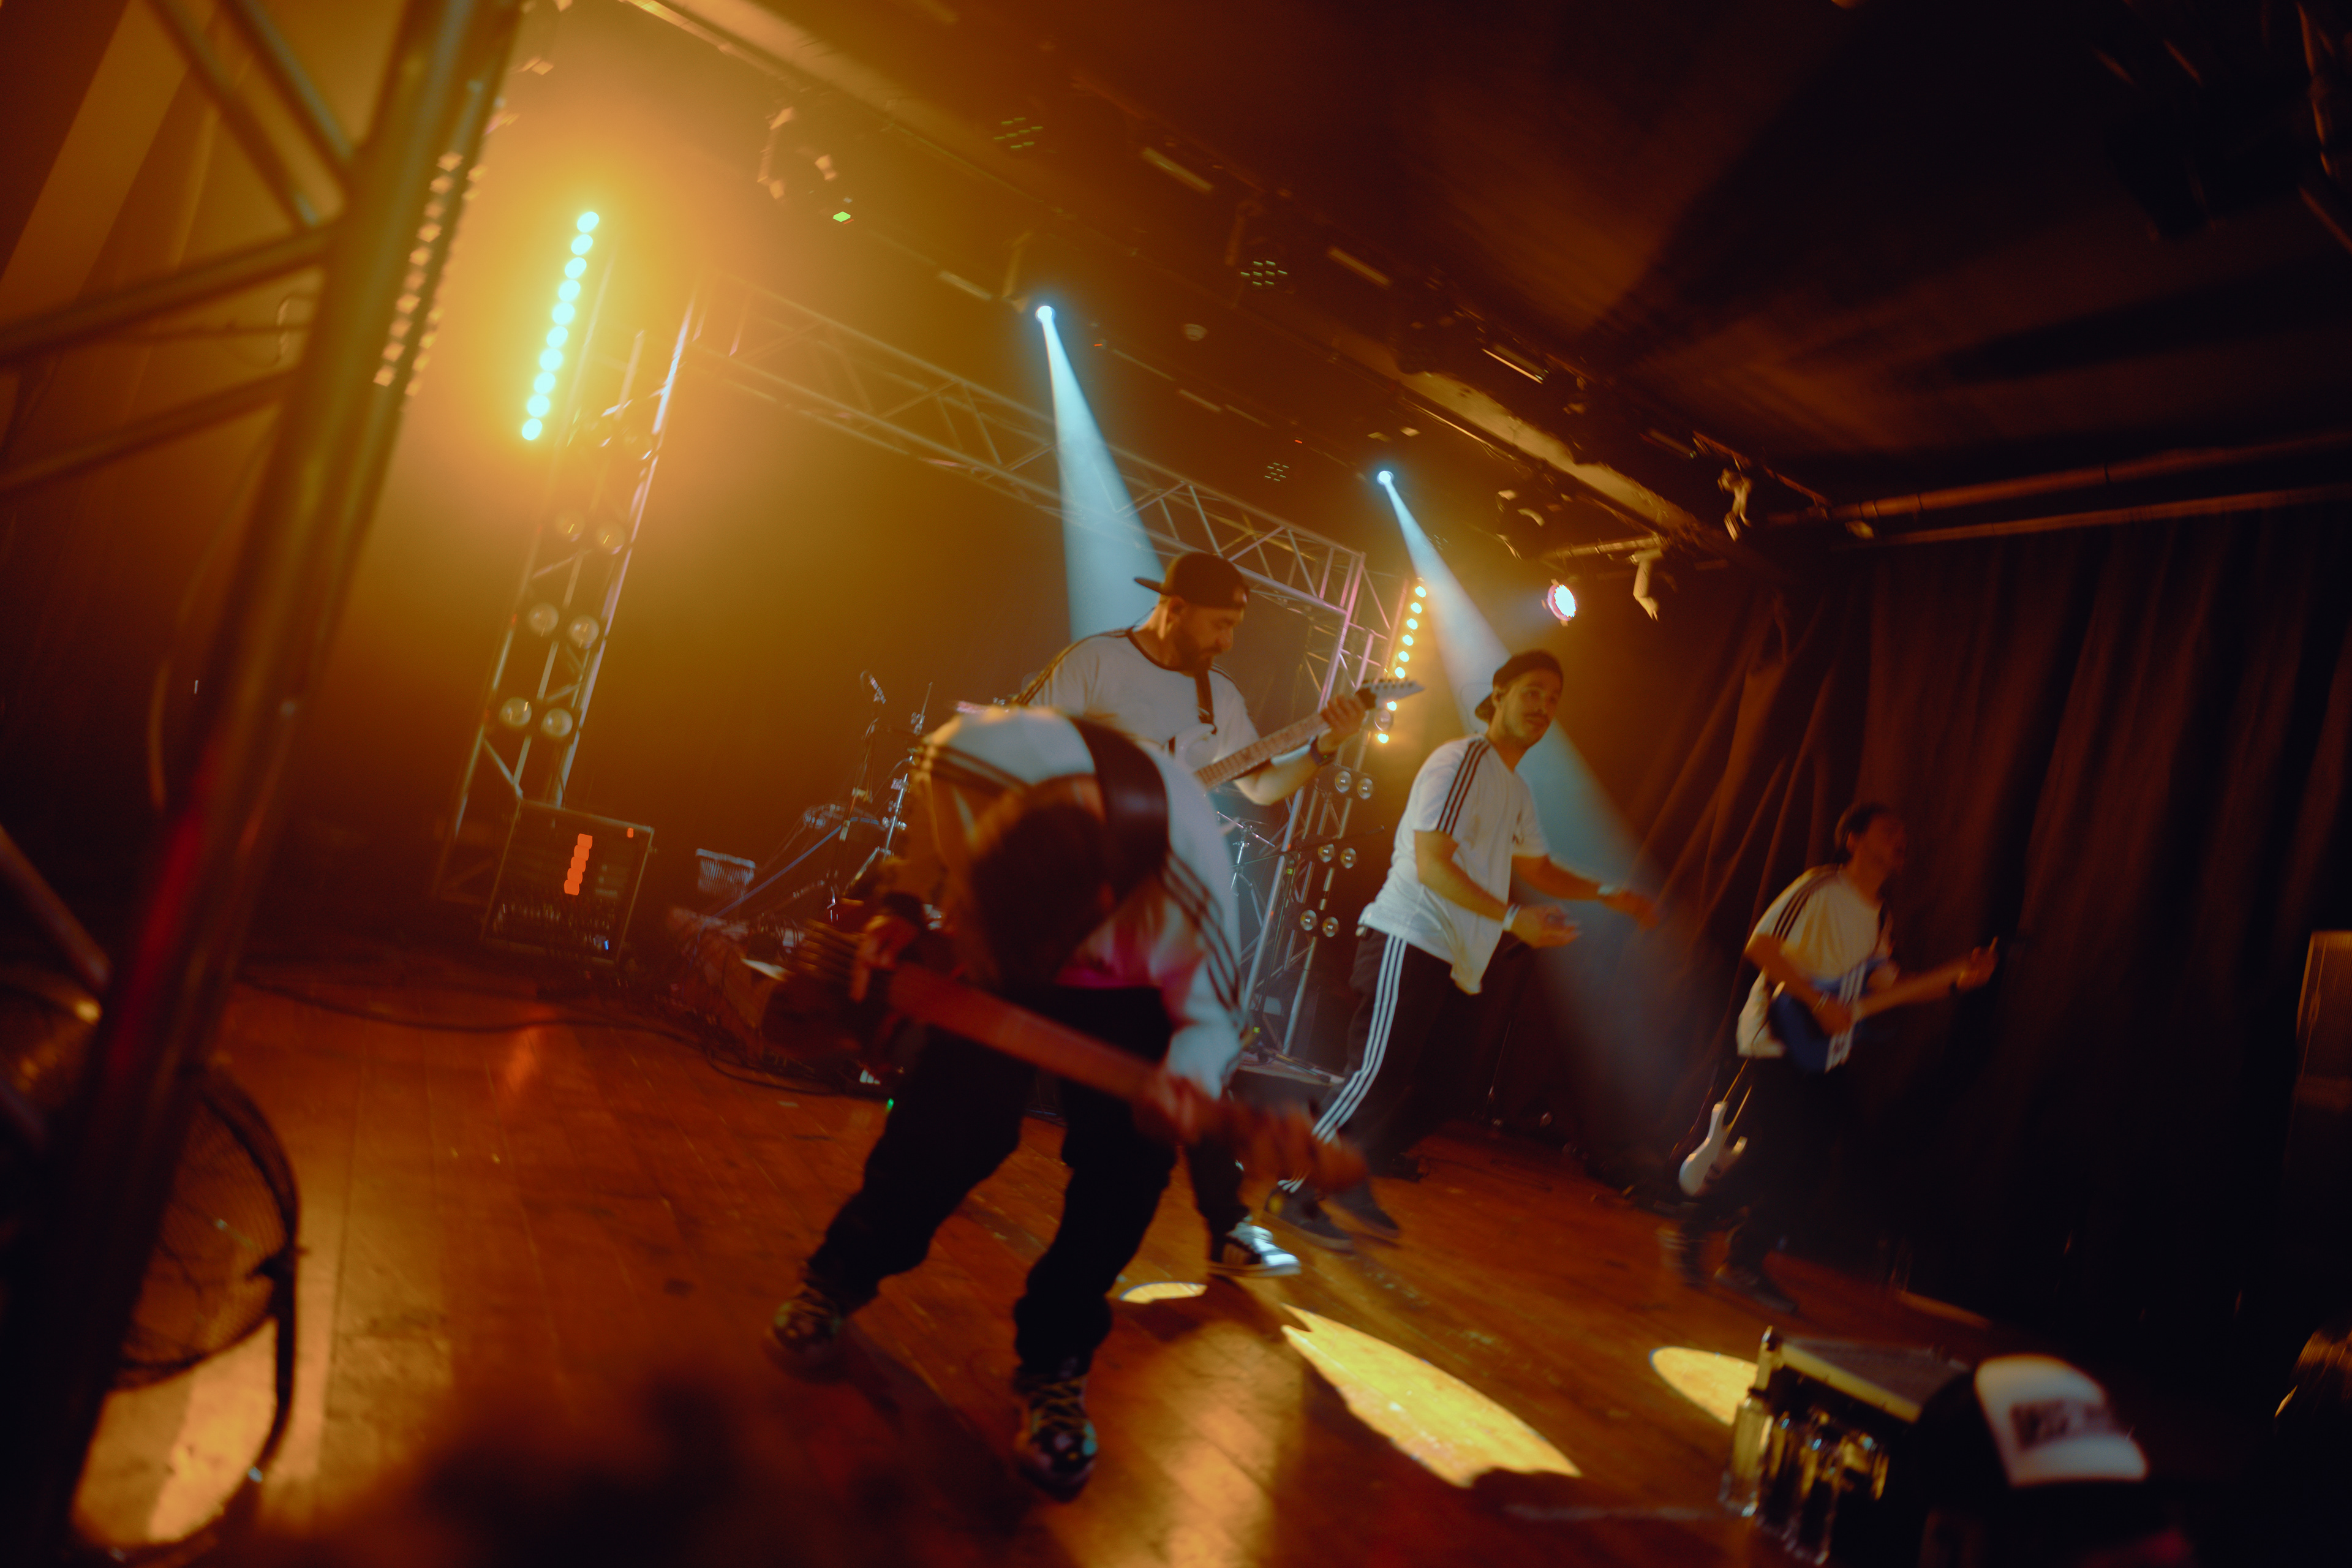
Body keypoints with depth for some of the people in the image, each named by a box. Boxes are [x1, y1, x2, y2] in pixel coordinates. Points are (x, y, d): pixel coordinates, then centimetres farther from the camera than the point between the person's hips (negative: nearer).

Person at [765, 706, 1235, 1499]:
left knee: (1126, 1161, -16)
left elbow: (1208, 1013, -23)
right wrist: (905, 902, -10)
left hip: (1128, 992, -1)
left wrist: (1188, 1079, -44)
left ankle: (1054, 1363, 6)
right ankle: (841, 1275, 20)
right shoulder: (967, 758, -37)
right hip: (993, 949, 1)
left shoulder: (1191, 893, -42)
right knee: (950, 1123, -9)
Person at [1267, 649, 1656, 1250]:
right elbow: (1431, 865, -17)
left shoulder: (1516, 790, 22)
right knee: (1379, 1077, -14)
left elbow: (1538, 868, 33)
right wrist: (1512, 917, -21)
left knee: (1439, 1094, 5)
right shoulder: (1459, 761, -8)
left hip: (1458, 964, 10)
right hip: (1409, 943, -9)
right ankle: (1295, 1192, -4)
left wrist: (1608, 895, 21)